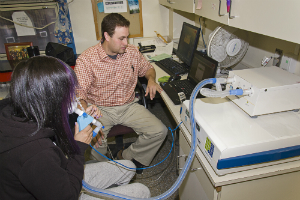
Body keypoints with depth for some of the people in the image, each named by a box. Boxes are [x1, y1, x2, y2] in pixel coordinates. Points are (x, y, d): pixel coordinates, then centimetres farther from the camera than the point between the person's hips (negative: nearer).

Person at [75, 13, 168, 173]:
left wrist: (151, 80, -6)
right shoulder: (86, 59, -12)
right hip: (100, 109, -3)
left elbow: (148, 68, 19)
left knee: (160, 131, -14)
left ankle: (127, 156, 10)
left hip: (128, 106, 3)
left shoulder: (132, 52, 0)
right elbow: (79, 94, -16)